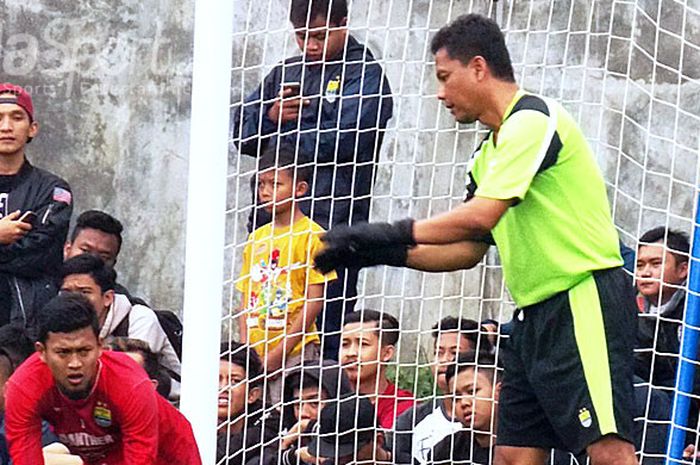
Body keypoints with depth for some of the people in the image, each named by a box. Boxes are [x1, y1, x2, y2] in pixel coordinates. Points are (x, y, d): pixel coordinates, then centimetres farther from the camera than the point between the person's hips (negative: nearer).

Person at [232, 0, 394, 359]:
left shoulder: (364, 75, 0)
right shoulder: (285, 73, 20)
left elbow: (340, 141, -15)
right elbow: (240, 127, 17)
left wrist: (278, 132, -1)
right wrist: (271, 115, -5)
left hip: (330, 222, -6)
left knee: (323, 336, -4)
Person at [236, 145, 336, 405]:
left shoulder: (312, 235, -5)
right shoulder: (256, 238, 14)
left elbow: (314, 302, -9)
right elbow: (247, 300, 15)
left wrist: (278, 352, -12)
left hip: (295, 351, -6)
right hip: (255, 353, 6)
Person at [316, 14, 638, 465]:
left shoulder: (532, 119, -12)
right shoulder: (488, 154, 18)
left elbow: (480, 217, -22)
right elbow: (468, 250, 21)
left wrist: (389, 233, -15)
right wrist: (385, 253, 11)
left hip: (585, 300, -10)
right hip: (535, 314, 10)